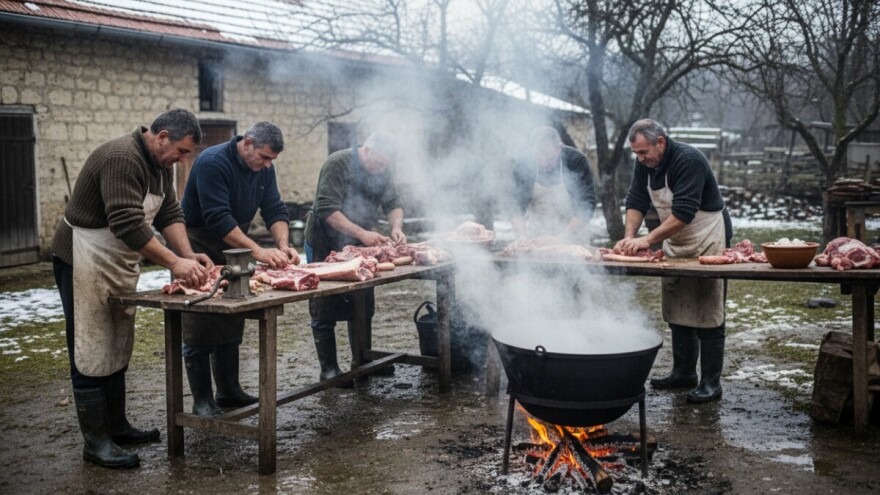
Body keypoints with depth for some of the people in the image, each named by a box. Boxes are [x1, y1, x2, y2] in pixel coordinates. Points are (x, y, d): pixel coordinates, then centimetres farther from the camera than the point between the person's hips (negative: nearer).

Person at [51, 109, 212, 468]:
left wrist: (189, 256, -8)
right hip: (85, 260, -9)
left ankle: (117, 426, 24)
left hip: (119, 263, 10)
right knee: (92, 353, -5)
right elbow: (128, 224, -32)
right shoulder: (122, 158, -25)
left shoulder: (160, 164, 6)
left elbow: (169, 213, 6)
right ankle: (95, 441, 1)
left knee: (117, 350, 14)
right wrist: (173, 263, -30)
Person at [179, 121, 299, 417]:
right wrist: (258, 251, -35)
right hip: (199, 251, -8)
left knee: (231, 327, 11)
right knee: (199, 331, -5)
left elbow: (275, 210, -1)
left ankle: (229, 392, 21)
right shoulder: (213, 163, -24)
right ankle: (202, 401, 2)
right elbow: (218, 219, -31)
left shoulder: (263, 168, 1)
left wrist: (283, 245, -20)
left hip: (232, 250, 8)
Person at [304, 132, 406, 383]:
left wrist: (396, 227, -19)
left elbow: (393, 202, 3)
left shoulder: (382, 169, 0)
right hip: (325, 246, -7)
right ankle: (328, 369, 7)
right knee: (325, 311, -2)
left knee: (363, 308, 11)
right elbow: (327, 209, -28)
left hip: (358, 247, 7)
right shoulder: (337, 164, -21)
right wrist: (362, 233, -35)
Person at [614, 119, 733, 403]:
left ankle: (711, 382, -2)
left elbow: (683, 214, -30)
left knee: (707, 315, -6)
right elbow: (636, 202, 1)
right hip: (674, 244, 8)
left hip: (707, 241, -8)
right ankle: (683, 373, 20)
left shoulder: (689, 160, -24)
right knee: (677, 314, 10)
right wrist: (629, 236, -15)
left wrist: (647, 240, -33)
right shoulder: (645, 164, 1)